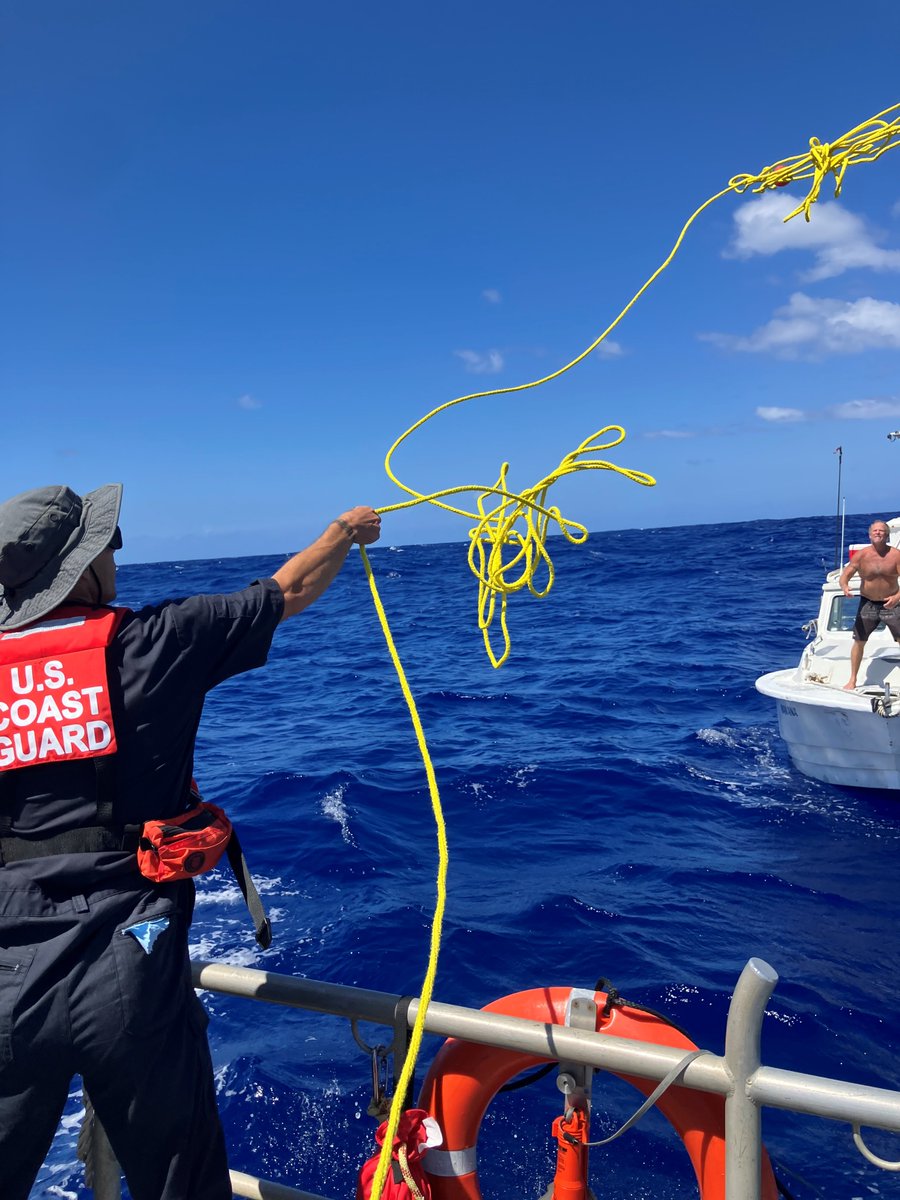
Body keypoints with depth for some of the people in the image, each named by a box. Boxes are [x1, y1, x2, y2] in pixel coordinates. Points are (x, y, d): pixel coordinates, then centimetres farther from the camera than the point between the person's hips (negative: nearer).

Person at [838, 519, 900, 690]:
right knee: (858, 641, 3)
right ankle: (852, 680, 16)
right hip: (867, 603, 1)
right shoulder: (861, 555, -8)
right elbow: (845, 576, -8)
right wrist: (845, 587, -31)